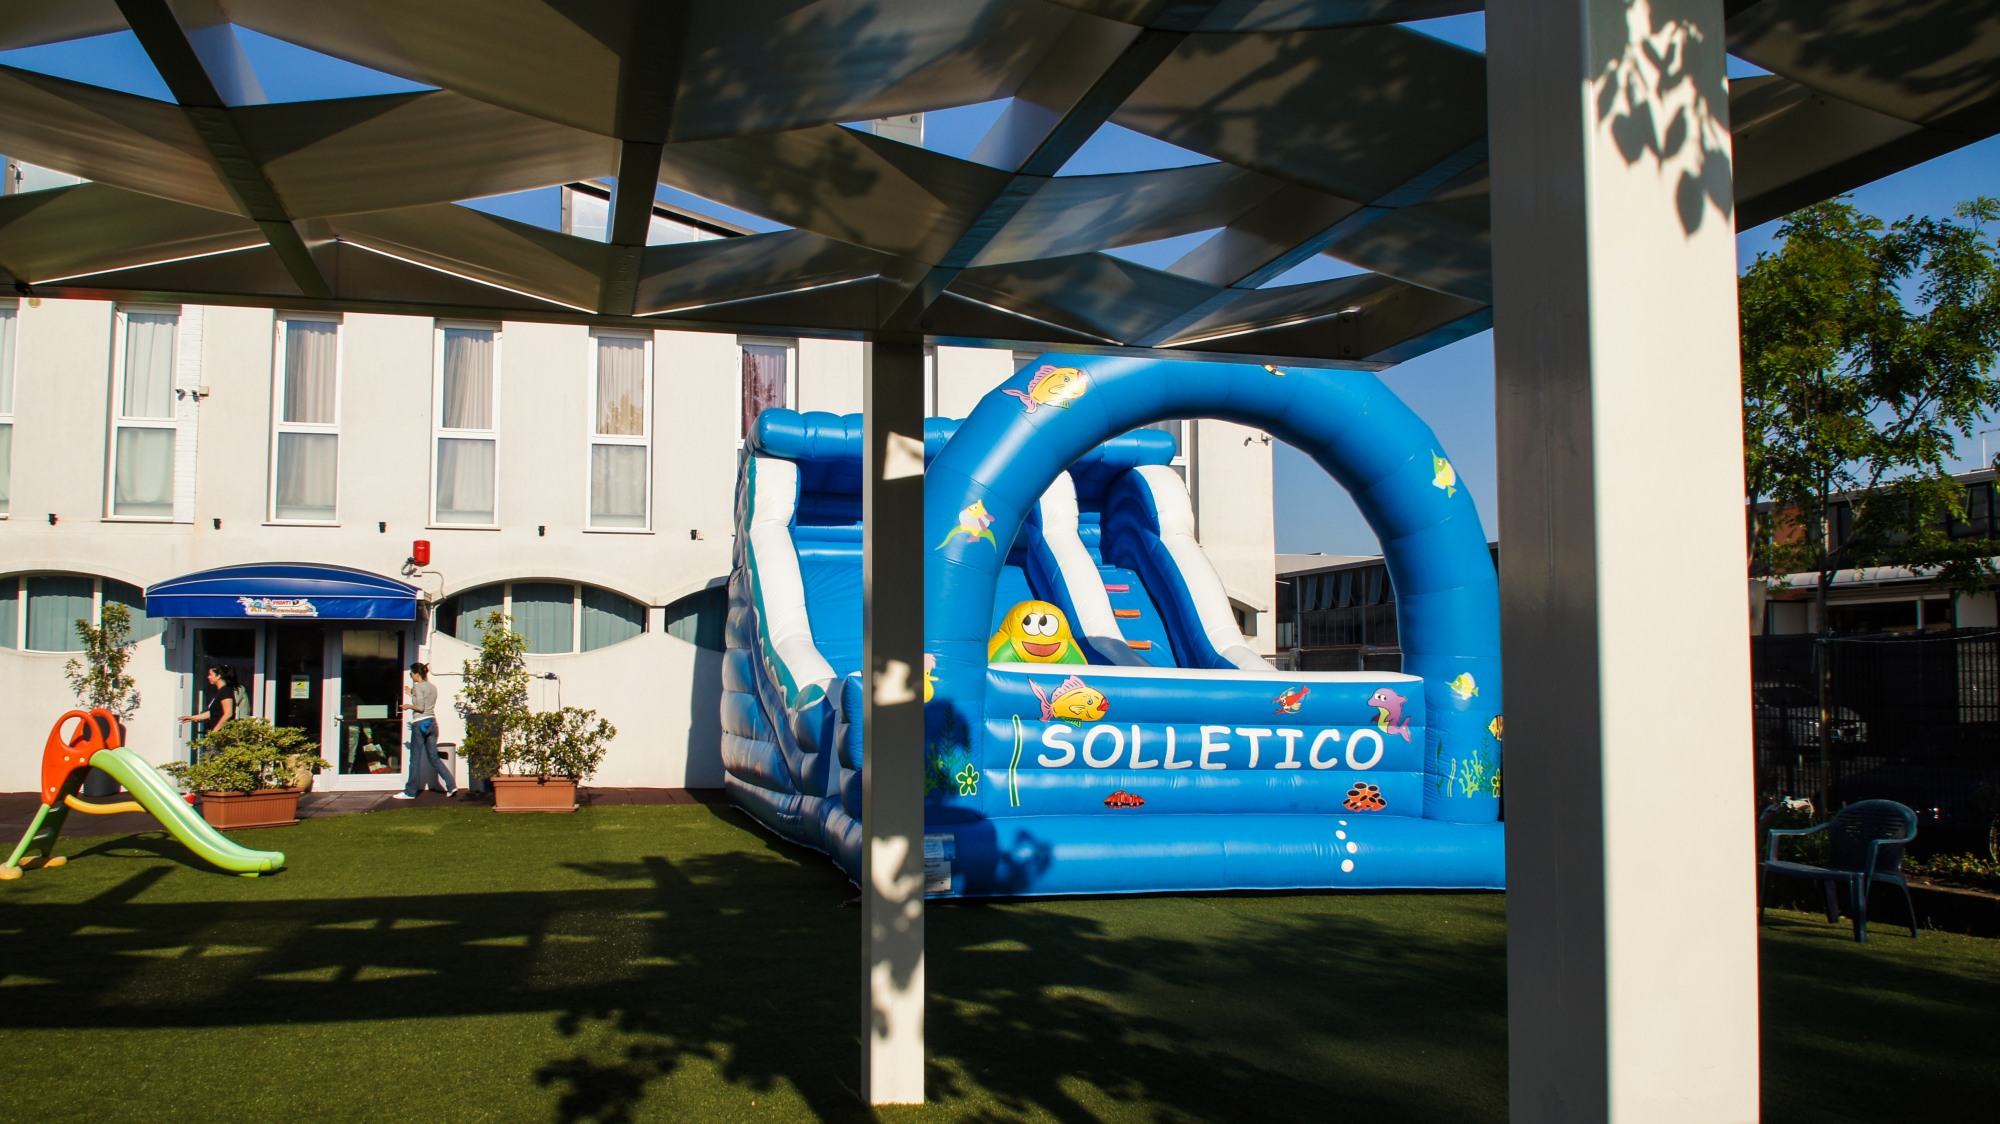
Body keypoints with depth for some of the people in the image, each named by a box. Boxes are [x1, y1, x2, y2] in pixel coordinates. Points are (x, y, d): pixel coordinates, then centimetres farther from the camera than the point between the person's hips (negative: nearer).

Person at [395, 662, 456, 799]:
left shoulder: (418, 686, -8)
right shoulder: (433, 687, 14)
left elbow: (420, 707, -15)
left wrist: (409, 706, 1)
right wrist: (413, 694, 22)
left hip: (420, 724, -7)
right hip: (432, 723, 7)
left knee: (415, 759, 2)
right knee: (434, 758, 8)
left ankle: (410, 792, 8)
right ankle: (451, 786, -5)